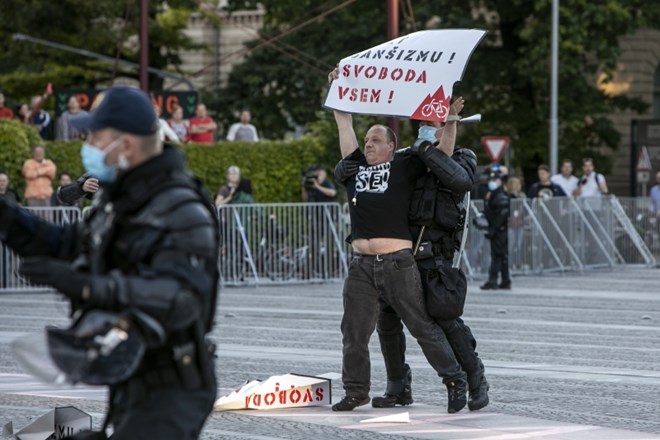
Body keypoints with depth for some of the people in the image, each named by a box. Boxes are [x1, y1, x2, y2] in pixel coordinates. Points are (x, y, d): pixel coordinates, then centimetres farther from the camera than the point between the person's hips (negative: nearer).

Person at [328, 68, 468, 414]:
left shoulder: (405, 167, 6)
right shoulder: (356, 167, 17)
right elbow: (344, 124, 25)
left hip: (398, 264, -4)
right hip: (361, 265, 4)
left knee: (423, 327, 0)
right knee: (354, 332, 4)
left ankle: (455, 381, 9)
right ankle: (356, 390, 15)